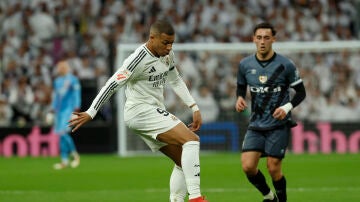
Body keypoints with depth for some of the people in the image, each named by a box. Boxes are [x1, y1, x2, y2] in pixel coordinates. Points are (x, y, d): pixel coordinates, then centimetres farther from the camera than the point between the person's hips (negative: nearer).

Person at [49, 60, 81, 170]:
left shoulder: (73, 80, -5)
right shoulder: (57, 81, 16)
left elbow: (77, 96, -8)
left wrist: (76, 112, -14)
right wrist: (52, 112, 21)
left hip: (69, 110, -7)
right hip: (59, 110, 7)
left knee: (63, 133, -17)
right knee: (61, 135, 3)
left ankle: (75, 155, -1)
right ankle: (64, 161, 6)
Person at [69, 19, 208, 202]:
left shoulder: (167, 54, 6)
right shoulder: (139, 59, -20)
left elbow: (175, 81, 22)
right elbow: (112, 85, -18)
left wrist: (194, 107, 16)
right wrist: (90, 113, -18)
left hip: (155, 112, 9)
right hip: (141, 111, -9)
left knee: (184, 162, 6)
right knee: (191, 140, -21)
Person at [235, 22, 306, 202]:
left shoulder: (285, 65, -7)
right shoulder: (245, 65, 2)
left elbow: (300, 92, 1)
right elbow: (241, 86, 20)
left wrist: (287, 107, -16)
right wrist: (239, 98, -3)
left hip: (278, 125, -3)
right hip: (256, 125, 3)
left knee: (273, 168, -7)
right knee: (248, 166, -9)